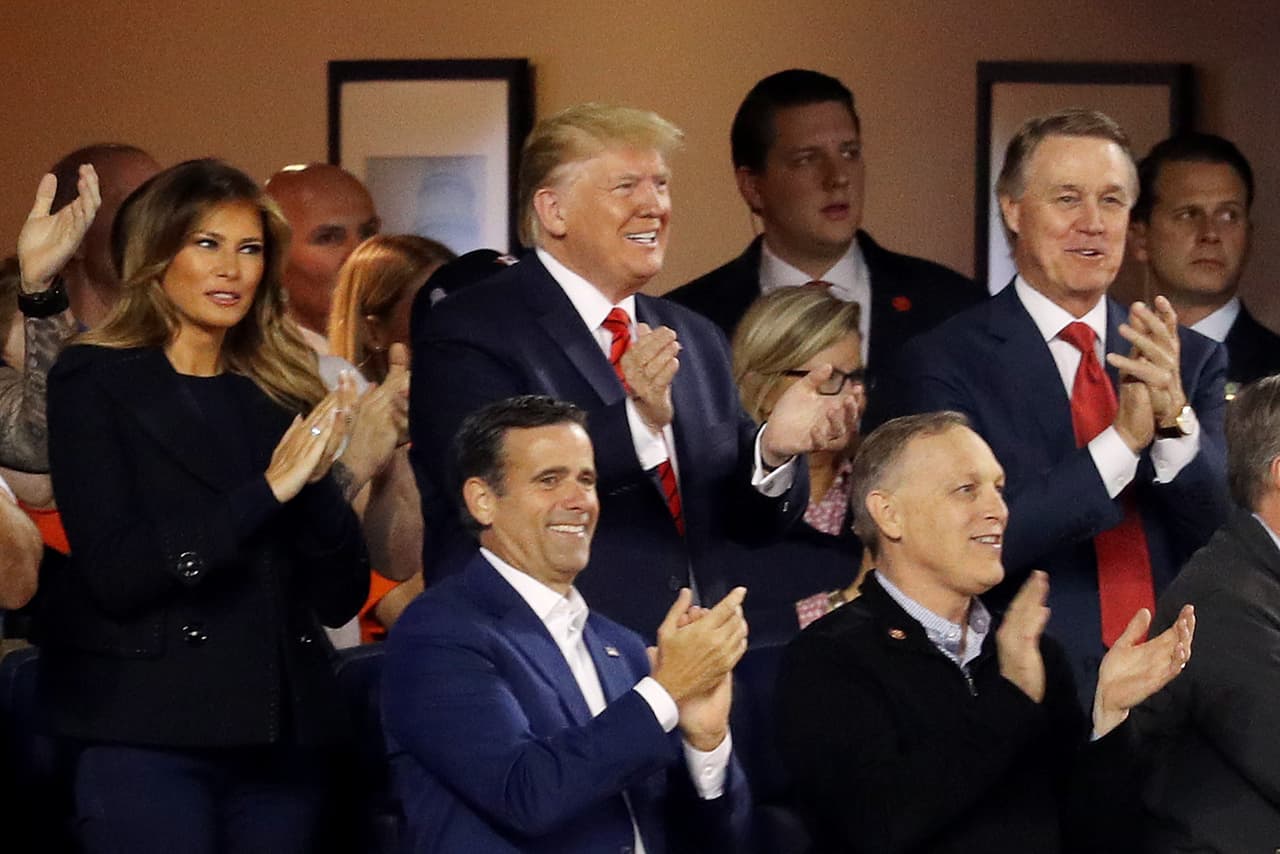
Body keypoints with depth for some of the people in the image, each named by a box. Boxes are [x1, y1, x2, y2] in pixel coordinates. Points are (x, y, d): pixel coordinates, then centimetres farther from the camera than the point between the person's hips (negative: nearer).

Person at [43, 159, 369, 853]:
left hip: (284, 738, 5)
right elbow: (114, 573, -12)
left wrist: (316, 482, -9)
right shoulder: (94, 383, 0)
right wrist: (267, 490, -16)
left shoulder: (281, 396, 12)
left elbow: (342, 597, 9)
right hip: (148, 738, -5)